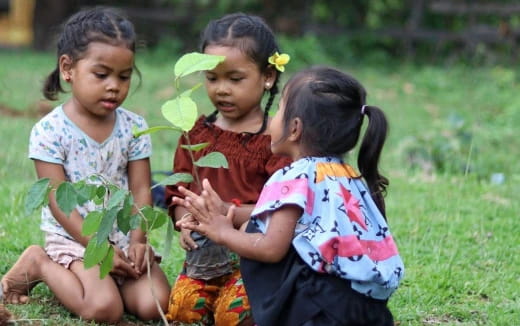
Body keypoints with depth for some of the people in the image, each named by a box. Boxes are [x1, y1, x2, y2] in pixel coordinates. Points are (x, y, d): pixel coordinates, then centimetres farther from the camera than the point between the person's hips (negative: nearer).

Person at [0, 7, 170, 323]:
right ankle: (39, 264, 0)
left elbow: (141, 190, 0)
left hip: (125, 237, 4)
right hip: (74, 239, -4)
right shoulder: (49, 131, -11)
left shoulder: (134, 127, 2)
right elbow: (60, 202, -14)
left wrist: (137, 241, -15)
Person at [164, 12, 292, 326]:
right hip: (205, 251, 5)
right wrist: (186, 223, -10)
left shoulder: (276, 139, -7)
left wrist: (223, 211, -26)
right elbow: (177, 192, 12)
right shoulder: (198, 132, 10)